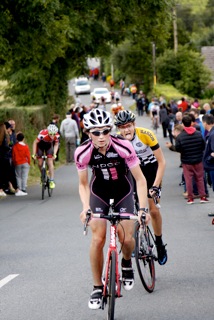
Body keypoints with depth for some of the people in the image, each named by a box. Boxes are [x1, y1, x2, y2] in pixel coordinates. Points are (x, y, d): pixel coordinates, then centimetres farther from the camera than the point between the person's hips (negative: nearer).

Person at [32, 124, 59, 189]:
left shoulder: (57, 136, -29)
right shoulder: (43, 134, -39)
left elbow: (56, 145, -9)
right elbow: (35, 143, -24)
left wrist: (54, 154, -20)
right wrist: (33, 154, -25)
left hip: (49, 145, 1)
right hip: (41, 145, -1)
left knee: (50, 162, -11)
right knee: (40, 163, -4)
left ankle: (52, 181, -11)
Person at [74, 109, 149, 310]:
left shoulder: (124, 147, -29)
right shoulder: (82, 153, -23)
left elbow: (140, 179, -21)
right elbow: (83, 184, -8)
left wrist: (143, 208, -29)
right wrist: (86, 208, -24)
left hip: (123, 192, -1)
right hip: (99, 193, 1)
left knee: (126, 239, -13)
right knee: (97, 239, -12)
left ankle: (127, 263, 23)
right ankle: (97, 288, 2)